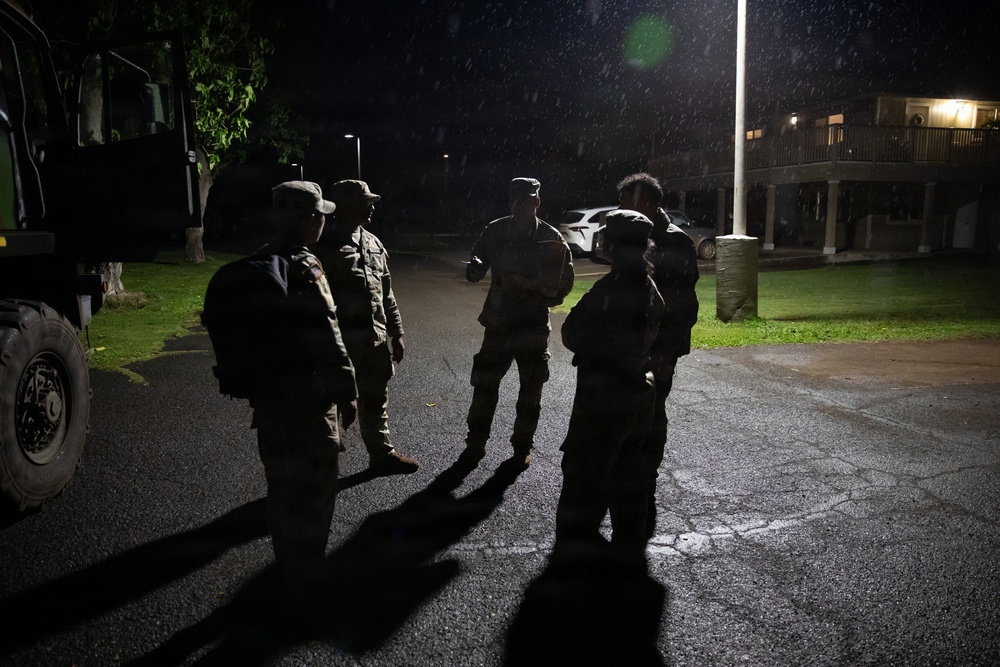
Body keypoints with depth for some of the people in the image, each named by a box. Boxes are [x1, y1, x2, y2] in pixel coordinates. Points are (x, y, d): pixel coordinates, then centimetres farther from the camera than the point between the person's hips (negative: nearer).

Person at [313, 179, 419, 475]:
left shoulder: (373, 243, 10)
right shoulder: (325, 246, -11)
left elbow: (387, 293, 15)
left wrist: (396, 333, 15)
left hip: (376, 340, 7)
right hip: (340, 342, -6)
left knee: (375, 401, 19)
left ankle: (381, 455, 35)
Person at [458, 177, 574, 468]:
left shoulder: (551, 239, -9)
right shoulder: (495, 231, -2)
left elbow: (563, 283, -9)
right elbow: (476, 269, 2)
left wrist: (527, 286, -22)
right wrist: (475, 269, -22)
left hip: (533, 326, -1)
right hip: (498, 322, 2)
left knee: (531, 390, 10)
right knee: (484, 384, 5)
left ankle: (522, 446, 27)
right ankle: (475, 443, 20)